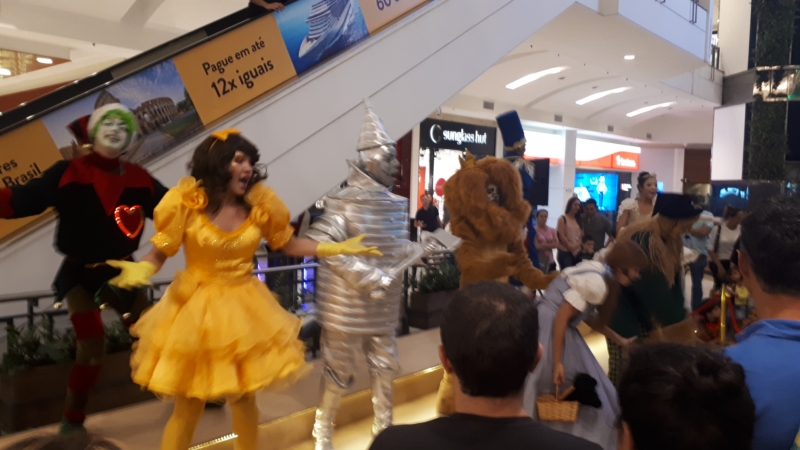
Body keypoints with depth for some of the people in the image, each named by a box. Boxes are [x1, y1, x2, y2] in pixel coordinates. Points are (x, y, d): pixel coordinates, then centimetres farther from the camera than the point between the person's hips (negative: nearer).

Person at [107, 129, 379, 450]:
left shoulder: (259, 204, -5)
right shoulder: (187, 202, -13)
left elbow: (289, 244, 4)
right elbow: (158, 254, -11)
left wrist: (337, 248, -3)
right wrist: (138, 271, -32)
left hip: (244, 307, 3)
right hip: (196, 307, -2)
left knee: (243, 398, 15)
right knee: (188, 408, 7)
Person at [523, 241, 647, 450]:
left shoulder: (599, 274, 11)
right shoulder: (597, 282, -19)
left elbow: (589, 317, 19)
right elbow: (562, 317, -22)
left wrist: (621, 340, 25)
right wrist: (557, 362, -20)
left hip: (556, 327, 10)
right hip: (549, 327, -10)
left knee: (577, 389, 17)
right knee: (558, 389, 0)